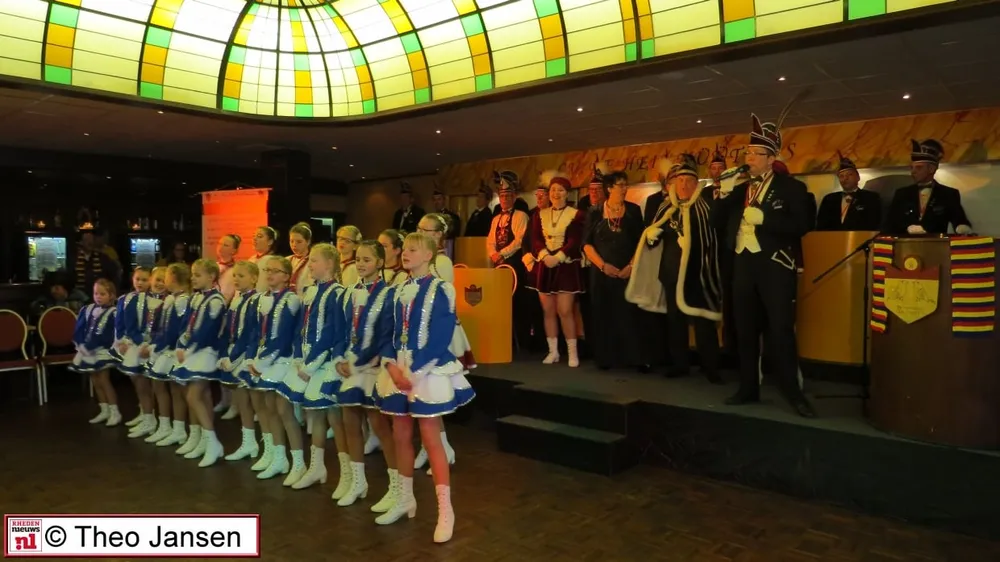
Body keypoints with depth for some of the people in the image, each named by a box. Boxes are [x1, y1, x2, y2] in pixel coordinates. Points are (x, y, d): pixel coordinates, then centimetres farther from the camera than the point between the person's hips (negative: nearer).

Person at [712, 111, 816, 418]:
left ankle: (793, 392, 6)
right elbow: (717, 220, 9)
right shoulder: (740, 188, 14)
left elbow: (801, 225, -14)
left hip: (775, 265, -5)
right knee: (745, 330, 10)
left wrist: (763, 218, -21)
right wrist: (725, 194, -6)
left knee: (781, 330, -4)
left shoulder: (791, 187, -3)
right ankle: (749, 388, 20)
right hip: (743, 264, 6)